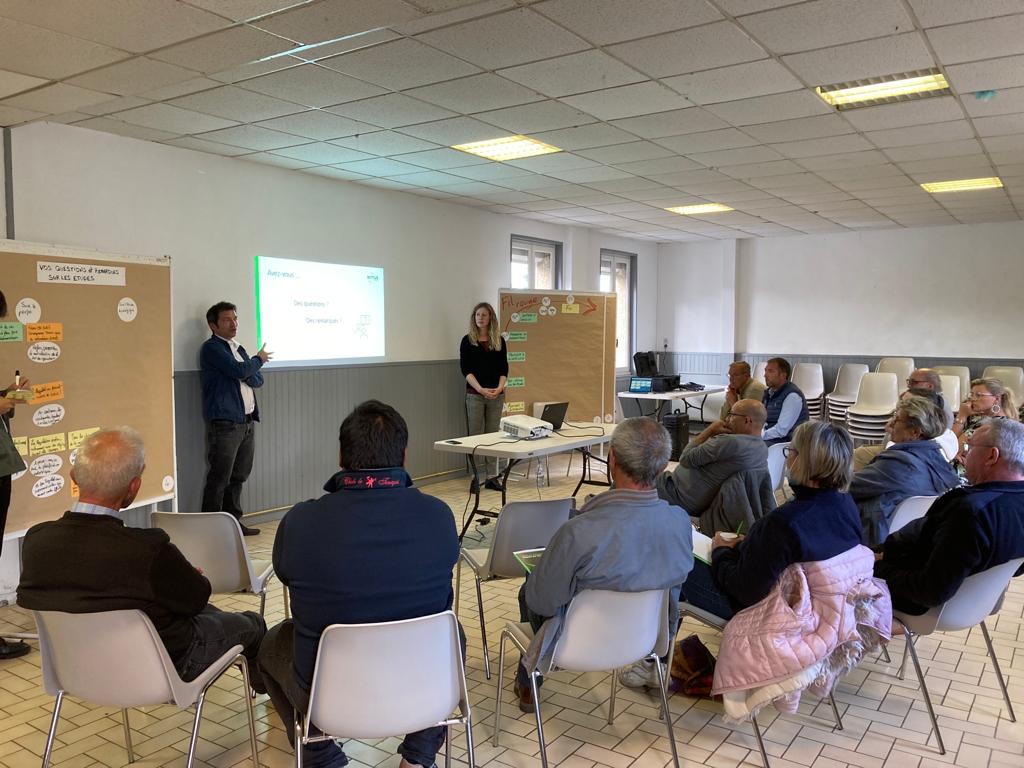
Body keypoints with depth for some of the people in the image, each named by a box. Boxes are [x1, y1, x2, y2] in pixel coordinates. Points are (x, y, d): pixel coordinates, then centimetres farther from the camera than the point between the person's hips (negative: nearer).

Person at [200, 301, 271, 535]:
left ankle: (234, 521, 22)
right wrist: (259, 360, 1)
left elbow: (258, 380, 14)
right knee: (219, 478, -4)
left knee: (239, 476, 13)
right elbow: (239, 370, -18)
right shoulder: (212, 348, -5)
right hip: (225, 422, -8)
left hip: (247, 420, 8)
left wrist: (248, 374, -8)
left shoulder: (239, 349, 20)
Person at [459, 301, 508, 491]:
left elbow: (504, 368, 6)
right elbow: (466, 369, -5)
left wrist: (499, 388, -11)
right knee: (476, 436, -1)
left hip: (496, 395, 3)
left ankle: (492, 477, 11)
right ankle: (475, 477, 4)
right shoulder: (468, 340, 1)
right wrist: (481, 389, -16)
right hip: (475, 394, -2)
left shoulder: (499, 341, 8)